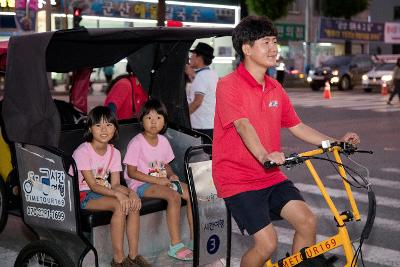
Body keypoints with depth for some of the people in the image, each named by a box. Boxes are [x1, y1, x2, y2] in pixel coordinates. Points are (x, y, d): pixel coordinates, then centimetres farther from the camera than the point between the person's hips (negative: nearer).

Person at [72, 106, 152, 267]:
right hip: (84, 195, -6)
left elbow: (115, 184, -2)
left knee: (133, 203, -21)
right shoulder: (82, 152, -15)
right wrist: (117, 194, -33)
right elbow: (92, 185, -20)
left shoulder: (114, 153, 4)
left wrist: (130, 192, -23)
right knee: (120, 205, -30)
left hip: (103, 191, 6)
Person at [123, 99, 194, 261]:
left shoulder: (163, 141, 8)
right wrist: (157, 180, -19)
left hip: (161, 180, 7)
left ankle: (194, 239, -6)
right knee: (174, 196, -31)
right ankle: (175, 245, -27)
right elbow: (131, 172, -14)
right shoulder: (136, 143, -12)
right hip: (140, 184, -7)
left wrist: (171, 175, -3)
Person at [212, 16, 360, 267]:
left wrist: (336, 142, 4)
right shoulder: (229, 85, -12)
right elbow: (243, 126, -27)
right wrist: (264, 156, -44)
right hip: (238, 181, -6)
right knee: (267, 243, -14)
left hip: (272, 177, 7)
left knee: (308, 222, -9)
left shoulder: (275, 88, 10)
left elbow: (297, 126, 14)